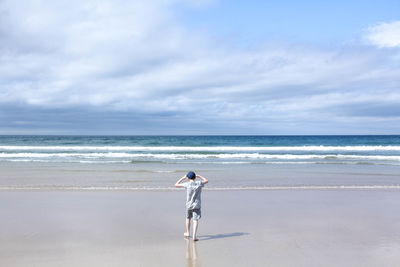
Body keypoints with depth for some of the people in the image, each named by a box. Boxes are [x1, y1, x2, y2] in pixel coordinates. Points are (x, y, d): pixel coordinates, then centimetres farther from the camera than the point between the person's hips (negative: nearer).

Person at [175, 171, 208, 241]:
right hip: (197, 205, 0)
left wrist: (183, 178, 6)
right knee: (195, 220, -1)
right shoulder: (199, 183, -4)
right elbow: (206, 181, 17)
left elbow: (176, 184, -2)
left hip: (189, 205, 0)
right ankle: (194, 236, -11)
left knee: (188, 218, 21)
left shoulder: (187, 184, -9)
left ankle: (188, 233, 36)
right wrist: (198, 176, 19)